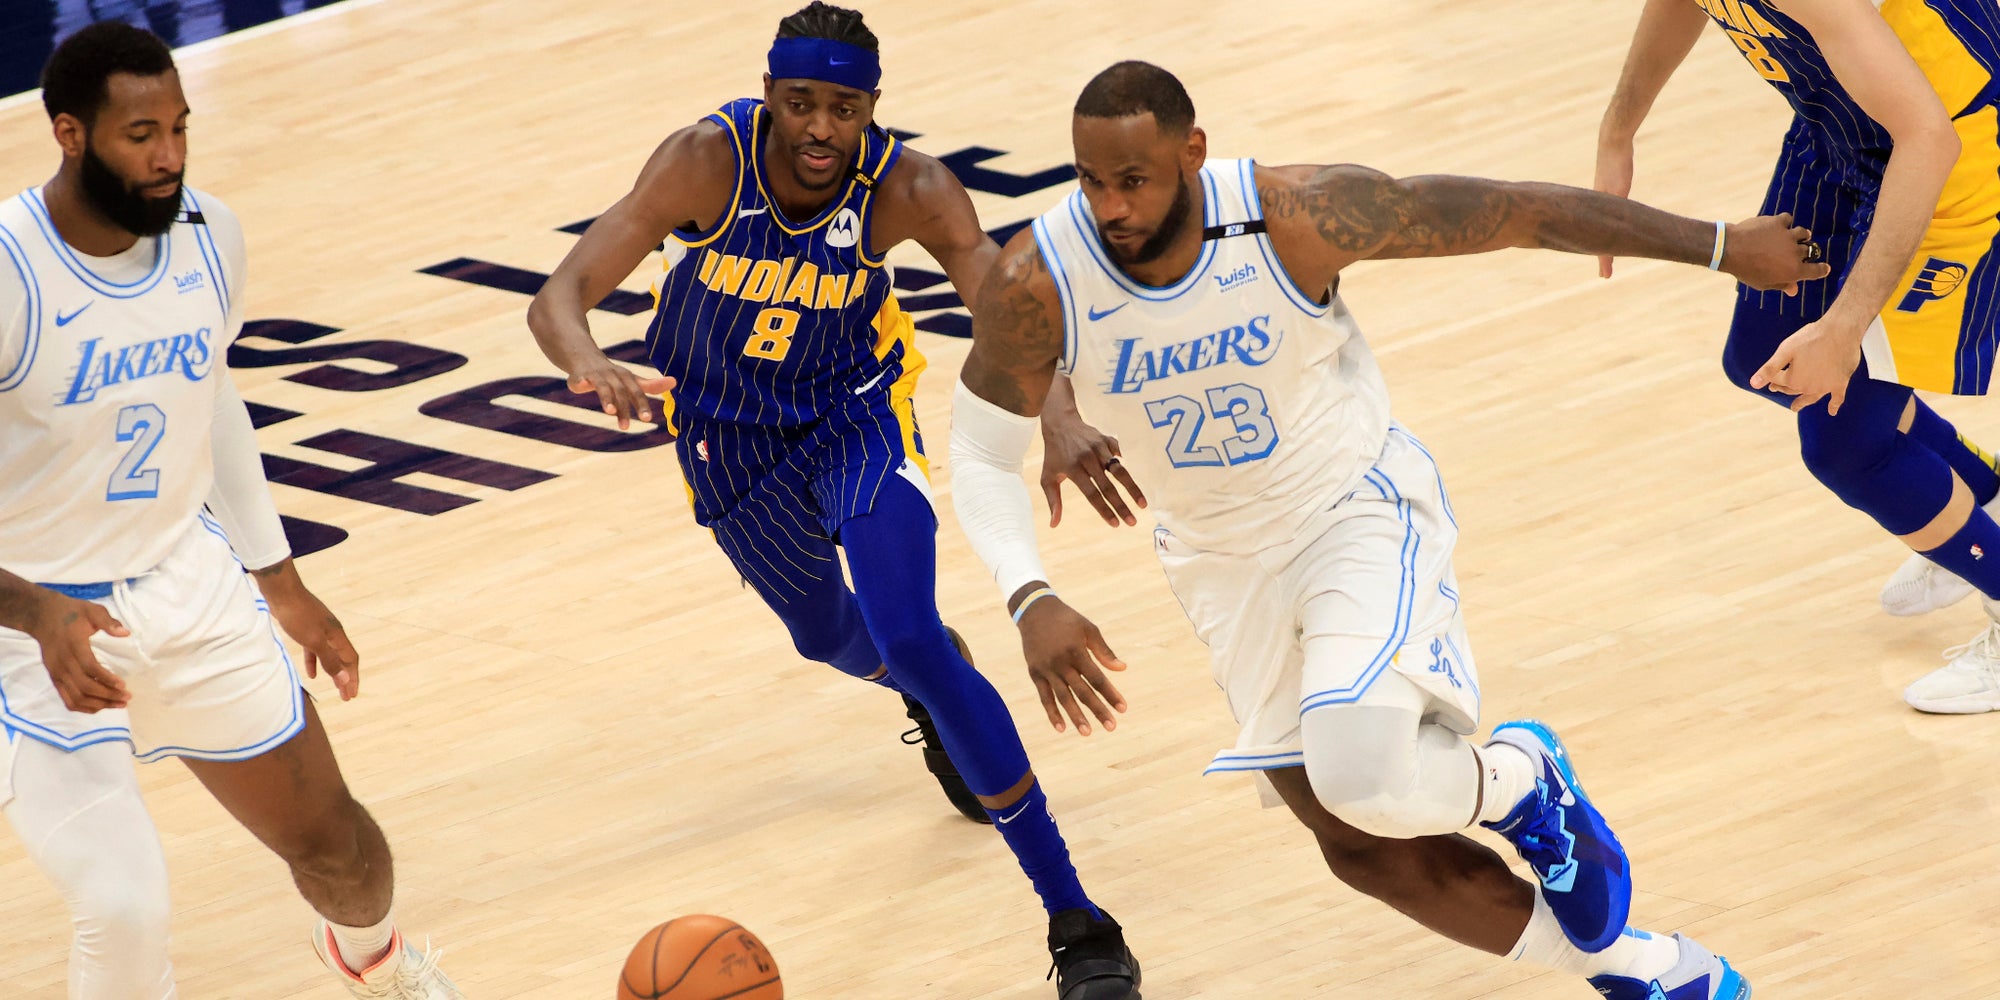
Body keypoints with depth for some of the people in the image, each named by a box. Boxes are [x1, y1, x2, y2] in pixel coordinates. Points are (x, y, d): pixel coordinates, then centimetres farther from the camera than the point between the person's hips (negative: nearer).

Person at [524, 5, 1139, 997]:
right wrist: (592, 370, -60)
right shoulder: (709, 160, -32)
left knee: (912, 646, -20)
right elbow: (558, 299, -36)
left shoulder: (908, 189, -29)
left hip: (856, 410, -2)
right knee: (829, 638, 22)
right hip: (725, 427, 2)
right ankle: (935, 693, 63)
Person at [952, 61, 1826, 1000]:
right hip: (1224, 561, 4)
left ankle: (1526, 782, 8)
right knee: (1365, 848, 8)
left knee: (1362, 780, -28)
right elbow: (981, 454, -8)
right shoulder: (1034, 285, -23)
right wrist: (1031, 603, -26)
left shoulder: (1296, 217, -28)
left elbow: (1521, 213, -18)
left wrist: (1721, 247, -10)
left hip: (1359, 508, -4)